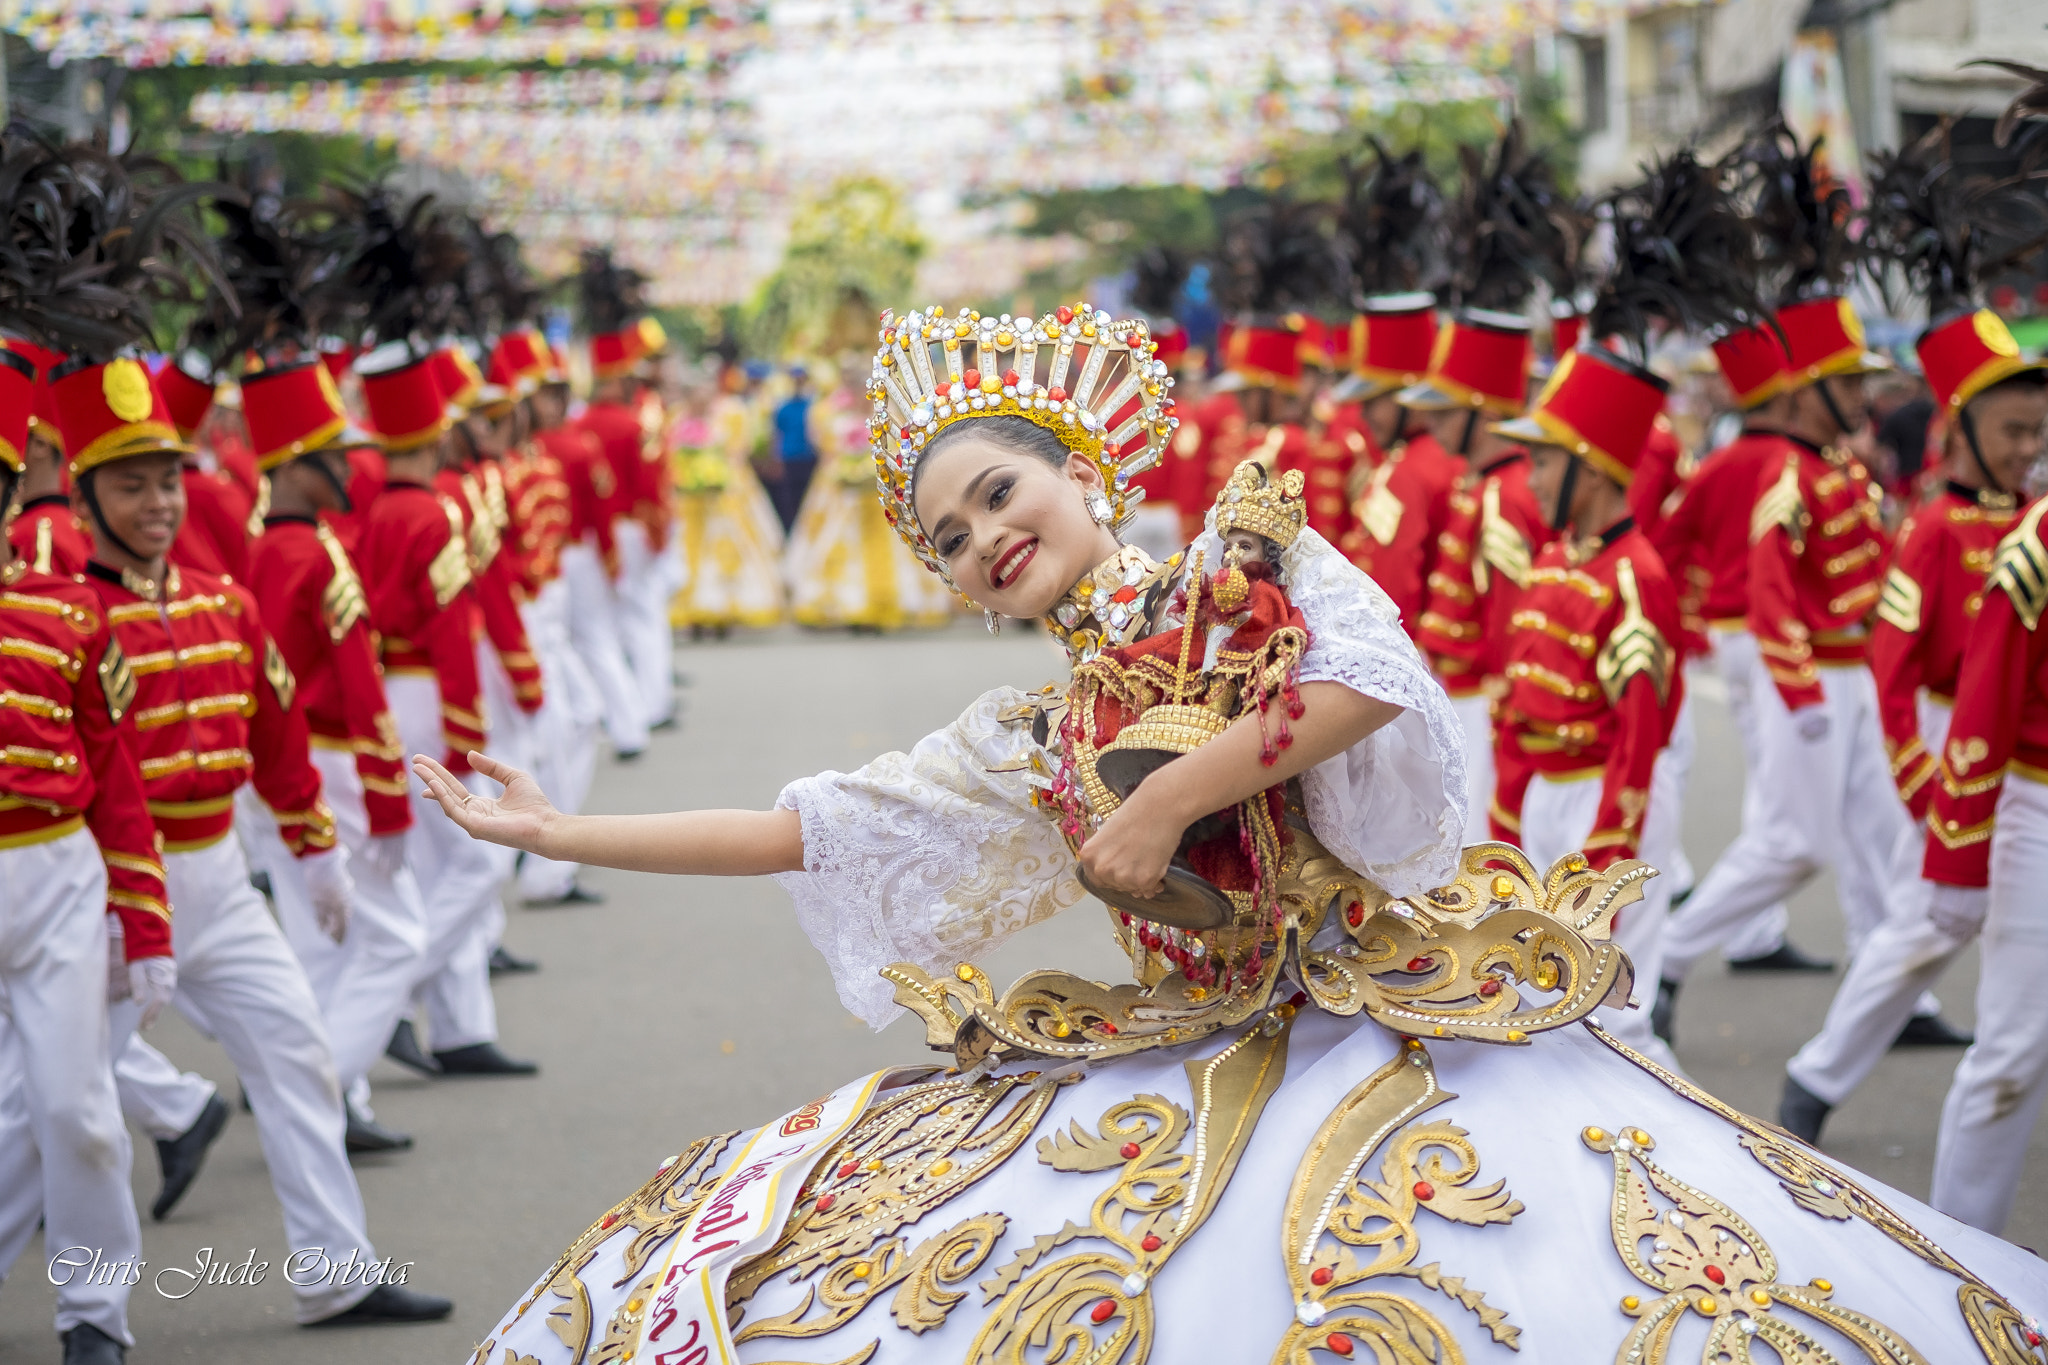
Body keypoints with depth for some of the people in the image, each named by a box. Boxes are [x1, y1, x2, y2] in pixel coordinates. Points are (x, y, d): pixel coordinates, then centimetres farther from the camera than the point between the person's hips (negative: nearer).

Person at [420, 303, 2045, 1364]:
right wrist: (560, 832, 8)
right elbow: (806, 825, 10)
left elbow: (1373, 677, -19)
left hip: (1393, 1024, -4)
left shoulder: (1259, 564, 2)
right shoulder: (1024, 743, 12)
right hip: (1187, 1065, 5)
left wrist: (1170, 800, -15)